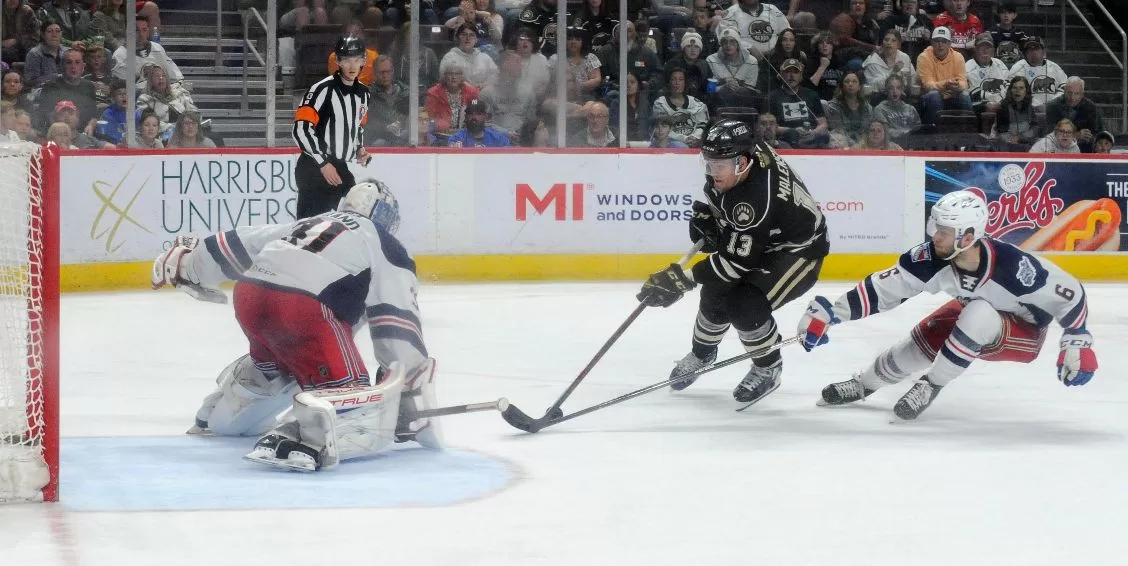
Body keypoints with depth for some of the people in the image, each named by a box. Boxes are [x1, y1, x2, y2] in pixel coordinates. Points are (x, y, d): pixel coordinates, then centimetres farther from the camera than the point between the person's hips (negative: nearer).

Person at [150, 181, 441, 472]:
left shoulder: (308, 224, 33)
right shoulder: (385, 247, 16)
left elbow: (241, 244, 39)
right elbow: (399, 327, 8)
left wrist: (188, 263, 54)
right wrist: (412, 393, 10)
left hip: (249, 295, 7)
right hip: (304, 308, -7)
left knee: (274, 361, 40)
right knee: (364, 415, -14)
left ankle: (217, 415, 50)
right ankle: (298, 436, -43)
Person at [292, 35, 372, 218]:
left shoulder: (363, 93, 11)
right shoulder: (323, 89, -14)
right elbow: (301, 129, -19)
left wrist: (359, 149, 9)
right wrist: (323, 163, -19)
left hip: (341, 169, 8)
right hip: (314, 170, -8)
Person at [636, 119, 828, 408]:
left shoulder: (757, 197, -40)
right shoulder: (742, 150, -16)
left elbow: (737, 260, -35)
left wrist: (683, 279, -36)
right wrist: (706, 215, -4)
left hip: (798, 250, -8)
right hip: (758, 240, 8)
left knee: (745, 305, -23)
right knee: (716, 291, 2)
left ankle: (768, 370, 3)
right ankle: (702, 352, 31)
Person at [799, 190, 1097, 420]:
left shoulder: (1012, 265, -39)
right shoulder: (932, 257, -26)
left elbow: (1068, 292, -28)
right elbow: (885, 287, -20)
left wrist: (1078, 344, -26)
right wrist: (828, 313, -26)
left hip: (1024, 331, -5)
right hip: (973, 315, 6)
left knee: (978, 316, -34)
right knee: (922, 342, -4)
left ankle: (930, 386, -14)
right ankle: (861, 385, 27)